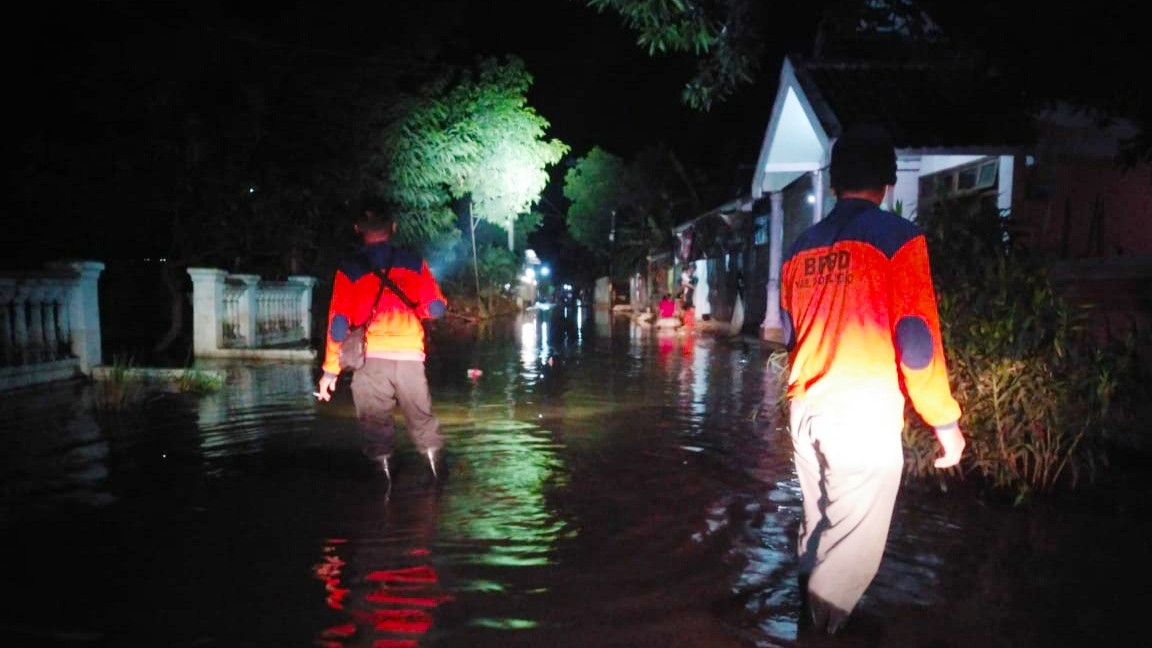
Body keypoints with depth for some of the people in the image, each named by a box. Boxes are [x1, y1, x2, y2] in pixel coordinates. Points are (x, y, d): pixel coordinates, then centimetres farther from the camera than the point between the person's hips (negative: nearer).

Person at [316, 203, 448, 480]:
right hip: (411, 357, 2)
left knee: (376, 426, 8)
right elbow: (436, 309, 5)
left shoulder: (349, 268, 4)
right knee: (423, 421, 15)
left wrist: (330, 370, 5)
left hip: (371, 359, -1)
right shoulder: (413, 262, 7)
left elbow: (338, 323, 0)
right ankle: (438, 475, 14)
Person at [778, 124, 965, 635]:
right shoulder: (896, 236, -8)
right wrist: (945, 420, -2)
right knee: (852, 549, 3)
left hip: (806, 413, 7)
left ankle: (809, 624, 35)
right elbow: (916, 339, -12)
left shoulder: (802, 247, 11)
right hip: (865, 416, -6)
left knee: (819, 533, 21)